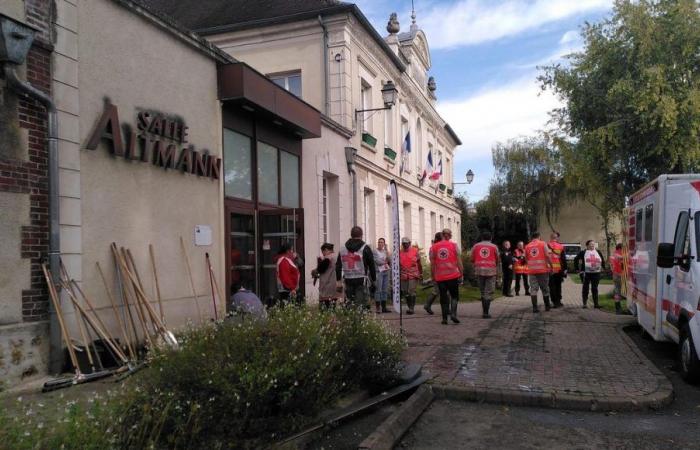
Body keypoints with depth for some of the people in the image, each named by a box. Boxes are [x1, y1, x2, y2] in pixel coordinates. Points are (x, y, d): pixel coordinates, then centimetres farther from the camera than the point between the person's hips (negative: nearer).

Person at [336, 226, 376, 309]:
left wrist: (338, 280, 14)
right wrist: (374, 280, 7)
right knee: (361, 303, -5)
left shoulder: (342, 249, 11)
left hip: (348, 280, 4)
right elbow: (371, 265, -1)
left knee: (349, 302, 10)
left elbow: (338, 266, 10)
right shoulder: (365, 248, -1)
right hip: (361, 280, -4)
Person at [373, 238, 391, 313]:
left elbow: (389, 260, 1)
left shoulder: (385, 251, 15)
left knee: (385, 290, 6)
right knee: (378, 290, -8)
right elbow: (377, 261, -12)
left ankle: (384, 307, 10)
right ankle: (378, 308, -6)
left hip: (386, 271, 6)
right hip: (378, 271, -6)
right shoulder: (375, 251, -2)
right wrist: (385, 262, 0)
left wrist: (387, 250, -2)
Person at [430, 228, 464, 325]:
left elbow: (432, 263, 4)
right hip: (453, 275, -1)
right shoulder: (454, 245, 0)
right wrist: (461, 274, 4)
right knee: (454, 296, 10)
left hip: (440, 277, 1)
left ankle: (444, 318, 8)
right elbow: (459, 261, -2)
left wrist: (433, 276, 12)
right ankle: (453, 313, -8)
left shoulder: (433, 247, 3)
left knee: (443, 298, 9)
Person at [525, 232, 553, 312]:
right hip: (543, 269, -1)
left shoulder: (527, 246, 7)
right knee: (545, 288, 11)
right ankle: (547, 306, 22)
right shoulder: (543, 244, 0)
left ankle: (535, 307, -3)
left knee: (533, 289, 2)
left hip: (531, 270, 2)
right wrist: (551, 266, 0)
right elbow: (548, 256, -7)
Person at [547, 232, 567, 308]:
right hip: (559, 269, 2)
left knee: (552, 286, 2)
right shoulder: (561, 247, 2)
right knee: (558, 286, 14)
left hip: (550, 269, -2)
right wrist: (565, 269, 8)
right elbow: (564, 259, 3)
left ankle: (555, 302, -2)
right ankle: (558, 302, 18)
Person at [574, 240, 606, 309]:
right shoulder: (583, 252, -2)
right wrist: (577, 268, -2)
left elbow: (603, 260, 24)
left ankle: (596, 303, 10)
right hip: (586, 273, -3)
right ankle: (585, 303, 7)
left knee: (595, 288, 6)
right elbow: (576, 259, 1)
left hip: (596, 273, 3)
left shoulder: (598, 252, 10)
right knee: (586, 288, 1)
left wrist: (603, 267, 17)